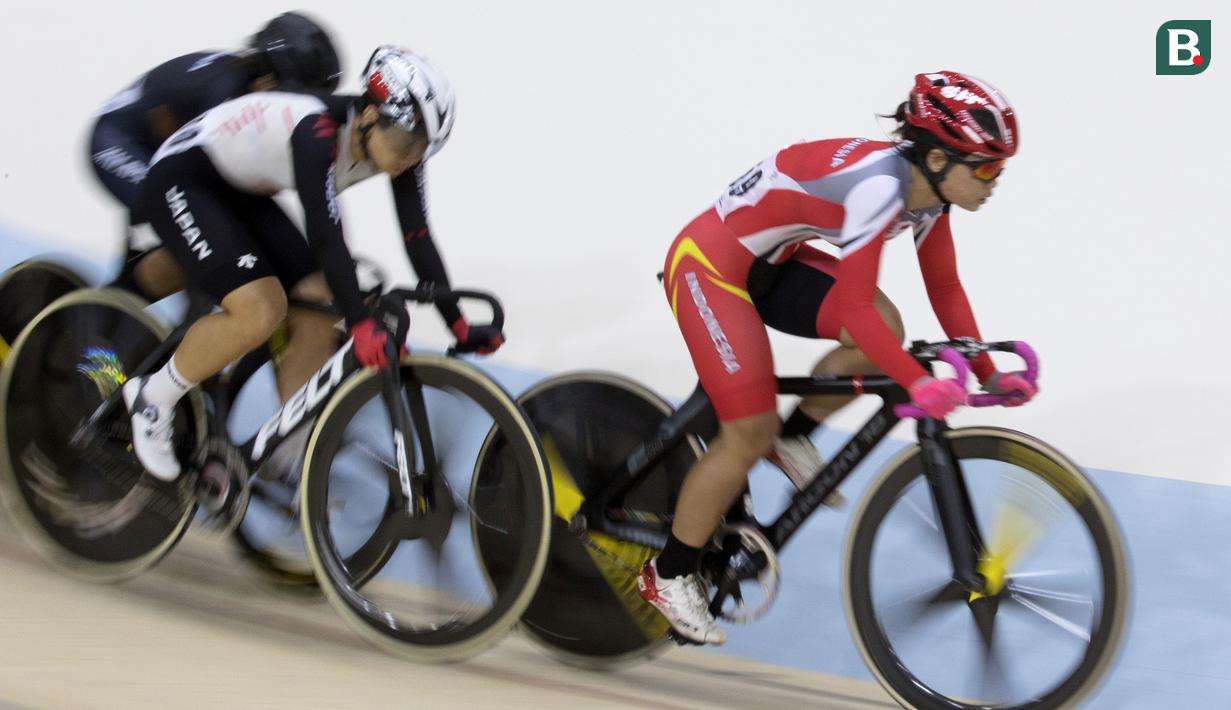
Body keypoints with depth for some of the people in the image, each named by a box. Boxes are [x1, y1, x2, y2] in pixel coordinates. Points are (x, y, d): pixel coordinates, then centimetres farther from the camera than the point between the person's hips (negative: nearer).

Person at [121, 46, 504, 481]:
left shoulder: (395, 137, -13)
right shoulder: (317, 131, -35)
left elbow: (417, 237, -12)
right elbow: (325, 234, -43)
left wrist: (459, 326, -15)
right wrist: (361, 326, -50)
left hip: (241, 194, 8)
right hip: (180, 182, -8)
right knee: (259, 311, -25)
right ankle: (152, 398, -4)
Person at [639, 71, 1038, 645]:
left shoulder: (928, 187, -5)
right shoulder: (877, 185, -32)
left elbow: (944, 287, 5)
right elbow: (854, 309, -33)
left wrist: (988, 373, 2)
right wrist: (919, 383, -40)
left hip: (770, 263, 8)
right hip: (708, 265, -8)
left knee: (884, 333, -11)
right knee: (750, 434, -10)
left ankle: (792, 439, 11)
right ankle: (668, 576, 6)